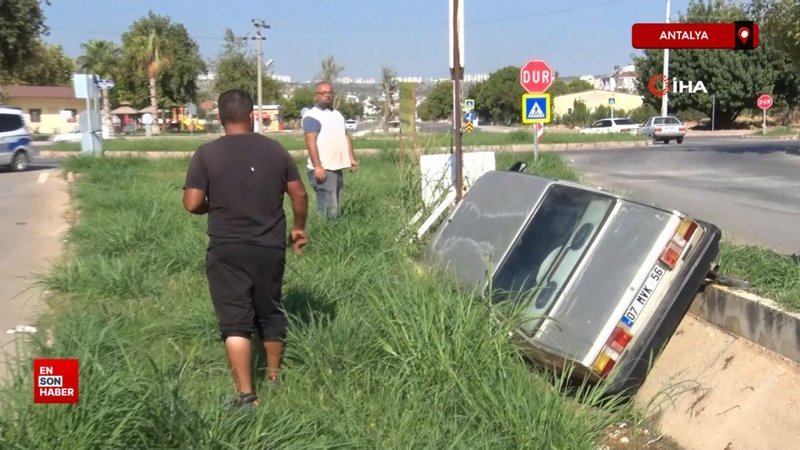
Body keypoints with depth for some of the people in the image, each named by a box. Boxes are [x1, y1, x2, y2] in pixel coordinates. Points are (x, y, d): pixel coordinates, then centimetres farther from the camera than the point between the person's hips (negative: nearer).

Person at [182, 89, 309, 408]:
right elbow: (299, 194, 5)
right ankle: (274, 378, 34)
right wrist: (299, 227, 20)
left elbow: (192, 204, -11)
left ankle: (246, 394, -1)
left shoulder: (207, 154, -7)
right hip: (270, 248, 3)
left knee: (235, 321, 1)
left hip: (226, 251, -3)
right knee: (271, 314, 19)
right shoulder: (275, 150, 1)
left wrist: (215, 206, 10)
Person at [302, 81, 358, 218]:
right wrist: (317, 166, -23)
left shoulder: (337, 114, 20)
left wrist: (352, 158, 14)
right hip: (323, 169, -9)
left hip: (337, 168, 9)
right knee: (329, 210, -14)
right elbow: (311, 142, -16)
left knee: (337, 209, 12)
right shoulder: (312, 116, -8)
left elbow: (345, 137, 24)